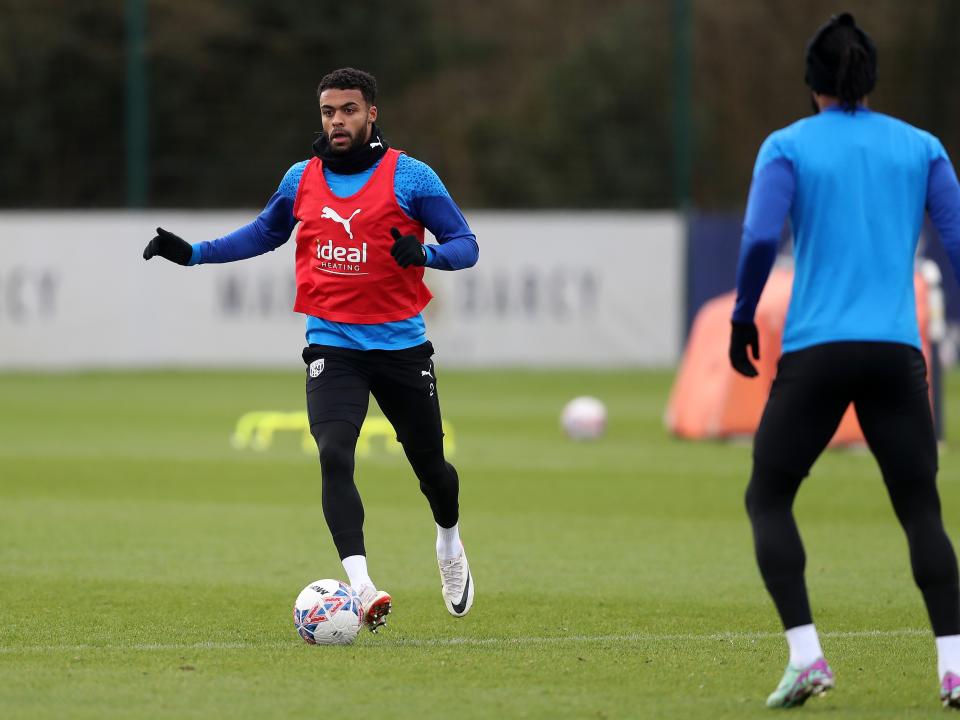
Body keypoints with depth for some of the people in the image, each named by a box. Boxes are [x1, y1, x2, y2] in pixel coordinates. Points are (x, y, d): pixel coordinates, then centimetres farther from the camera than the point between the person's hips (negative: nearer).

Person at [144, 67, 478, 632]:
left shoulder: (409, 176, -5)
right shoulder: (302, 180, 7)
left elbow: (466, 244, -5)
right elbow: (266, 233, 25)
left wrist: (425, 254, -27)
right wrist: (194, 253, 16)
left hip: (401, 346, -1)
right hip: (333, 346, 1)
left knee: (429, 464, 11)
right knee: (334, 457, -21)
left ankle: (451, 545, 45)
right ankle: (361, 587, -28)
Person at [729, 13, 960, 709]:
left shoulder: (788, 147, 2)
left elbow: (761, 238, -11)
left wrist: (743, 319, 1)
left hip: (815, 350, -2)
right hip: (897, 352, 2)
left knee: (768, 500, 11)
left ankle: (805, 655, -5)